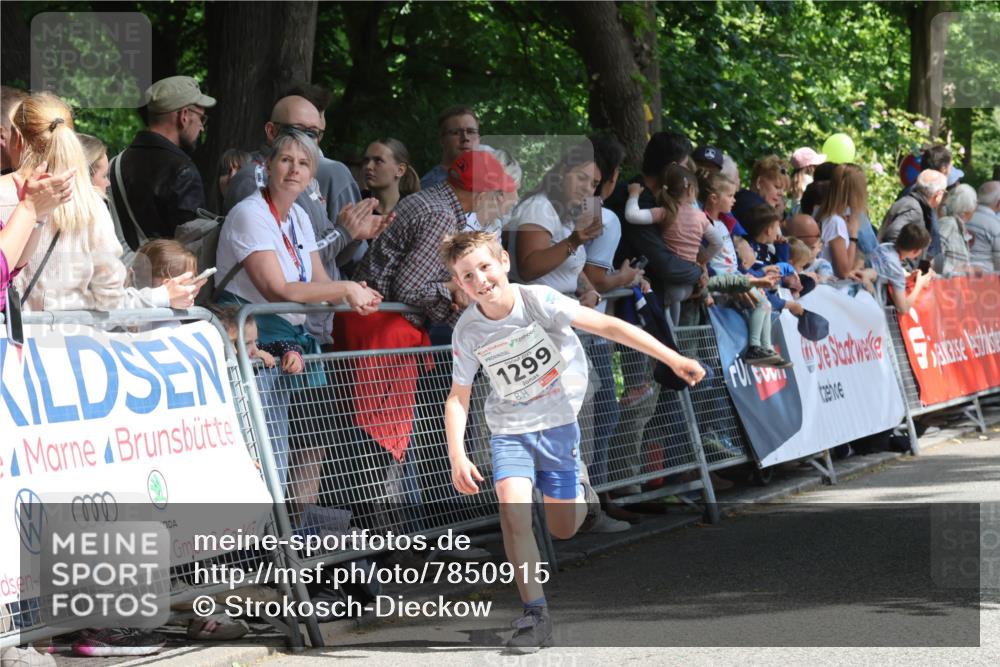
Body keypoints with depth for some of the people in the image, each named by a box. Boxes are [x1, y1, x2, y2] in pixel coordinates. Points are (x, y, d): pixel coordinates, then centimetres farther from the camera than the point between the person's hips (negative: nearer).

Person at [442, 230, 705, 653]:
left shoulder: (538, 300, -20)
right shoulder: (468, 331, -12)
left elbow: (608, 326, -19)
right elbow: (458, 397, -3)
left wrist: (673, 359, -21)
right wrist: (457, 457, -17)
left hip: (558, 424, -1)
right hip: (509, 430, 1)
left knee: (563, 530, 3)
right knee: (512, 508, -22)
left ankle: (579, 494, 40)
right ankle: (535, 614, -14)